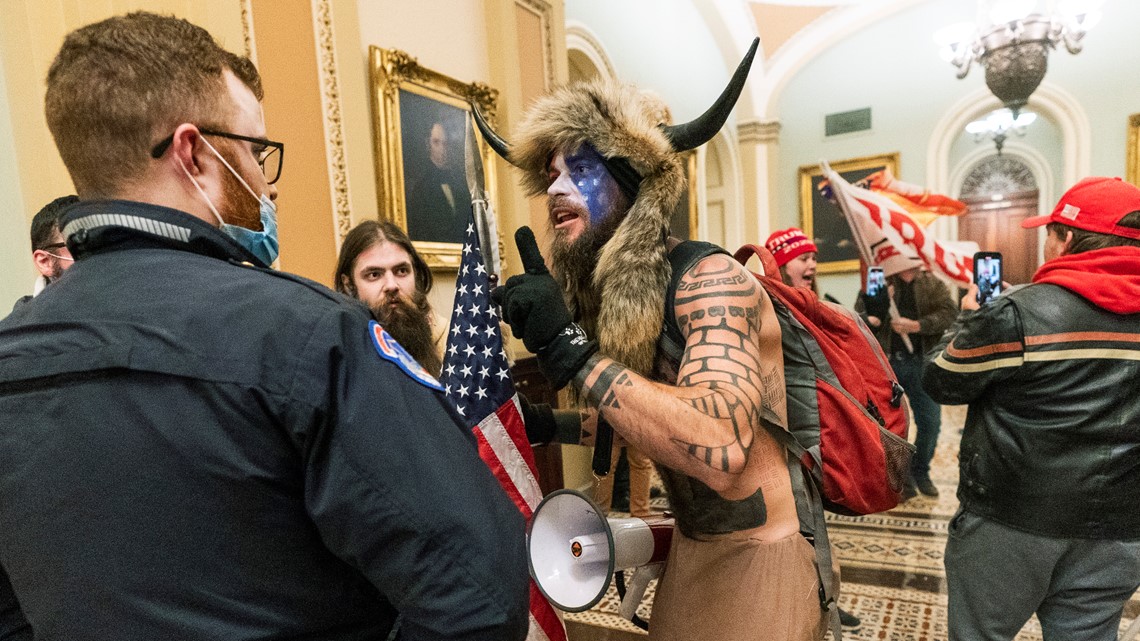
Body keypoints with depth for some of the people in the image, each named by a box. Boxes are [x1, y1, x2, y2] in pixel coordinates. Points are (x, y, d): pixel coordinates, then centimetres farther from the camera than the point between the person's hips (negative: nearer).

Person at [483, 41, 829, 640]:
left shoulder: (710, 279, -22)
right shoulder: (612, 302, 2)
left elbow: (721, 449, -38)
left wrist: (569, 351, -35)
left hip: (757, 562, -7)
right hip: (689, 552, 7)